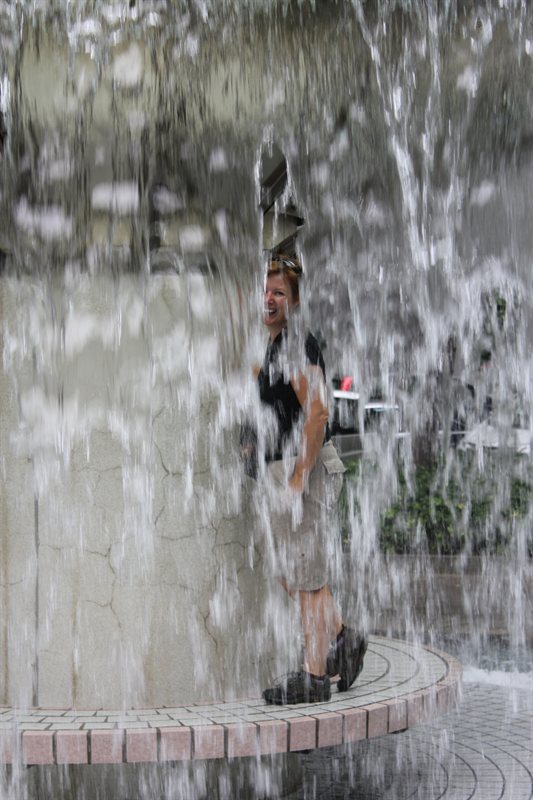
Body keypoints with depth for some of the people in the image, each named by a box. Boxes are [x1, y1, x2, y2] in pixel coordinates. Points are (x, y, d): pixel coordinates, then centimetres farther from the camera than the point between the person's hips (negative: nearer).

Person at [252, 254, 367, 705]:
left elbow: (317, 413, -23)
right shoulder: (277, 347, 17)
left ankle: (314, 677, 3)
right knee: (289, 572, 17)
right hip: (287, 469, 10)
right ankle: (341, 640, 27)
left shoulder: (298, 346, -14)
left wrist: (298, 478, -24)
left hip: (308, 468, -10)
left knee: (307, 577, -4)